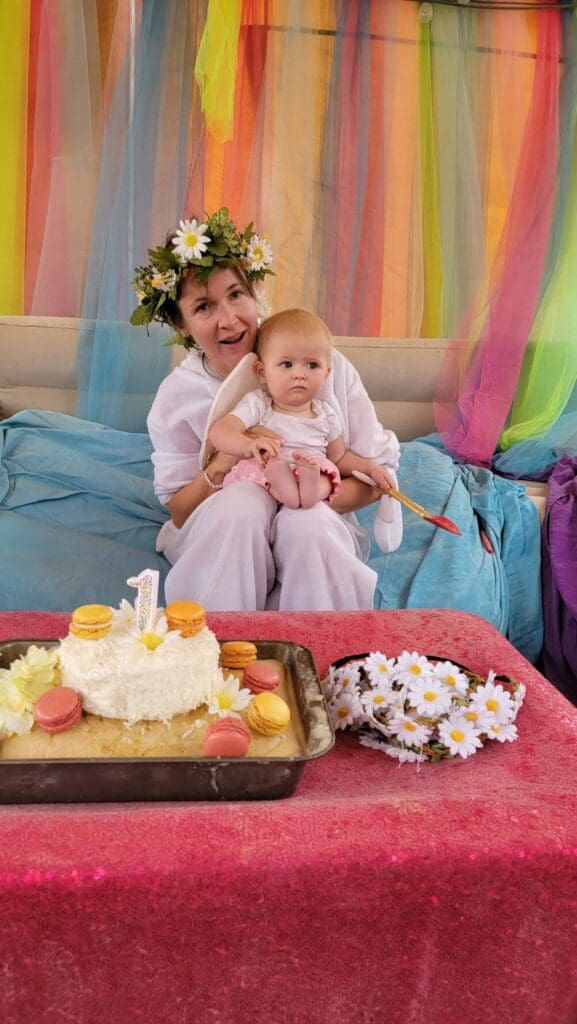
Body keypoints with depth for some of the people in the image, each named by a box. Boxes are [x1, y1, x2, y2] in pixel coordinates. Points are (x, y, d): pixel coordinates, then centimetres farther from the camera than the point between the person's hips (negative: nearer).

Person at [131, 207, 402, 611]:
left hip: (318, 526, 0)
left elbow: (379, 472, -7)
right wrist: (219, 468, -25)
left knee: (304, 522, -33)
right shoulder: (177, 396, -7)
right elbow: (178, 513, -4)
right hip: (220, 537, 1)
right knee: (243, 501, -31)